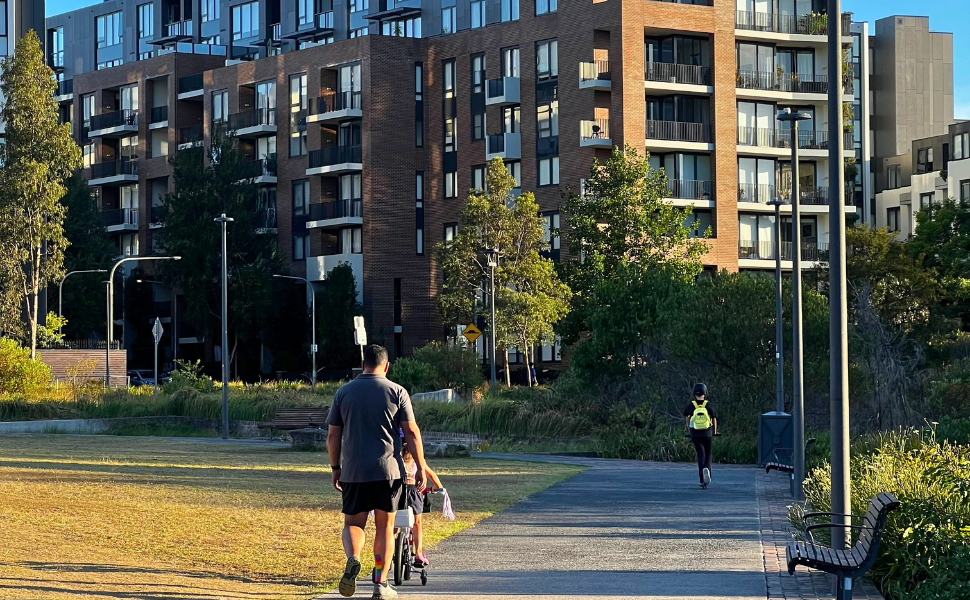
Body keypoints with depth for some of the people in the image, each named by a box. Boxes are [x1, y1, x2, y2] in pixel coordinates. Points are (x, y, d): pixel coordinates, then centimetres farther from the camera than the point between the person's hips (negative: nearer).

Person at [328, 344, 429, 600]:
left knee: (353, 523, 10)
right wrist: (420, 467, 3)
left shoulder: (343, 393, 6)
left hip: (353, 473, 1)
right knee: (385, 526, 9)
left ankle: (353, 558, -21)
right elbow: (412, 432, -3)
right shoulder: (396, 392, 1)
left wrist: (336, 468, 17)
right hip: (388, 471, -1)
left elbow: (333, 436, 7)